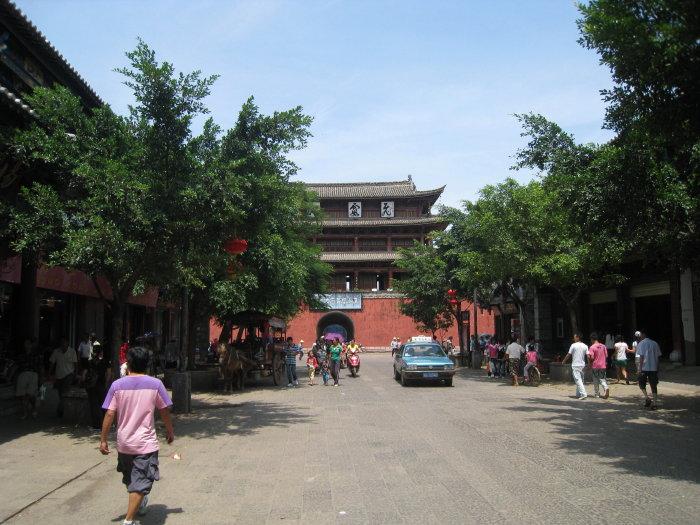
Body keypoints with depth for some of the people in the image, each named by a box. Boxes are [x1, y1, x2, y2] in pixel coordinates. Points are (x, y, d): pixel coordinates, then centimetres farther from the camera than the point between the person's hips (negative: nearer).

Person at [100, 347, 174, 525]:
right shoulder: (155, 384, -8)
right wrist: (170, 431, 15)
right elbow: (165, 411, 0)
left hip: (124, 443, 3)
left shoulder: (117, 385, -5)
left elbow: (109, 414, -7)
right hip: (146, 443, -3)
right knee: (141, 483, 1)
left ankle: (140, 504, 45)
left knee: (131, 479, 24)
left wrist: (103, 440, 2)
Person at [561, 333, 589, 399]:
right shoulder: (585, 346, 6)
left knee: (578, 380, -8)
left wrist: (563, 361, 10)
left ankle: (583, 394, -18)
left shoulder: (573, 345, -8)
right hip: (582, 365, 6)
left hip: (575, 365, -6)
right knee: (580, 380, 15)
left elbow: (568, 355, -3)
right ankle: (578, 394, 19)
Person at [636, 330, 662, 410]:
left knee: (642, 384, 10)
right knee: (653, 386, 9)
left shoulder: (641, 343, -5)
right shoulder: (655, 343, 10)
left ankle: (647, 398, -9)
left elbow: (641, 357, -11)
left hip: (644, 368, -4)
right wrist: (657, 369, 15)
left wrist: (640, 369, -9)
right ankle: (654, 403, 4)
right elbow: (658, 357, 10)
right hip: (654, 368, 4)